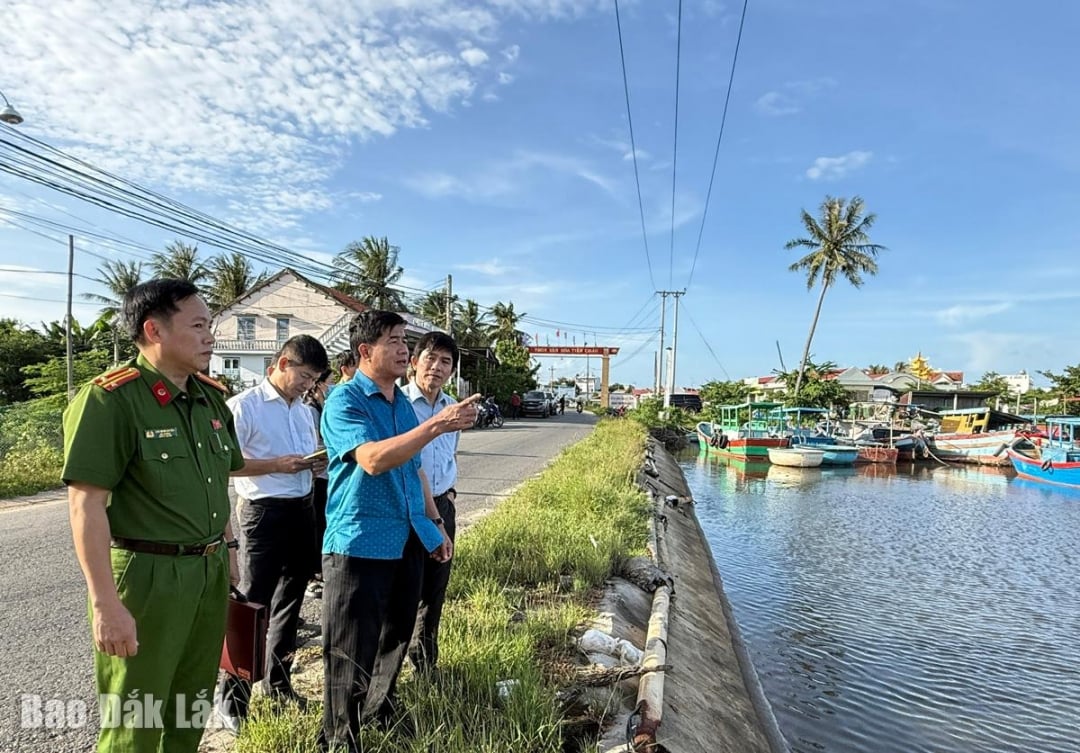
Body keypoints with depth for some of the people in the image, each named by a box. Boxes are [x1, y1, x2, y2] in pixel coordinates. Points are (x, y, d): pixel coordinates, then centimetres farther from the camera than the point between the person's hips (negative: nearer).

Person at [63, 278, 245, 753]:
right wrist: (106, 604, -20)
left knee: (190, 713, 20)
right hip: (145, 575, -7)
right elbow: (86, 503, -19)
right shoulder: (109, 399, -16)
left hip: (209, 573, 7)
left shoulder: (211, 397, 7)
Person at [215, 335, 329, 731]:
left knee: (290, 601, 17)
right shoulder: (244, 406, -10)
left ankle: (279, 681, 34)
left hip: (303, 510, 7)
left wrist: (318, 464, -1)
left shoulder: (306, 412, 12)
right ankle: (232, 694, 19)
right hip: (265, 513, -7)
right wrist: (277, 465, -20)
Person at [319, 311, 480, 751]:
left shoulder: (403, 404, 11)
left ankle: (379, 705, 43)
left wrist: (435, 524, 18)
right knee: (351, 650, 4)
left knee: (396, 636, 21)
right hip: (359, 543, -7)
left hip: (408, 541, 8)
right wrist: (437, 424, -33)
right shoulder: (345, 400, -13)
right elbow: (372, 459, -29)